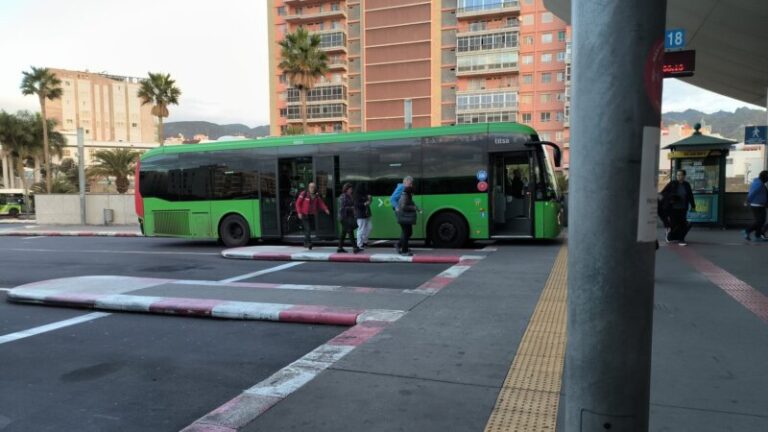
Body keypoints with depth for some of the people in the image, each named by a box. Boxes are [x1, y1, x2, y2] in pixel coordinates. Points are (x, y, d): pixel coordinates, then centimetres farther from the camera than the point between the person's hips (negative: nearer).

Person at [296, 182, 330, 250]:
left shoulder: (316, 196, 7)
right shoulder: (304, 194, -8)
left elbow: (321, 203, 1)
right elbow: (298, 203, -6)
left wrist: (326, 209, -17)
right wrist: (299, 212, -12)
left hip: (312, 215, 5)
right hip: (304, 215, -5)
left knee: (309, 230, 11)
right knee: (307, 229, -15)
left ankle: (306, 243, 25)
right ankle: (309, 243, -16)